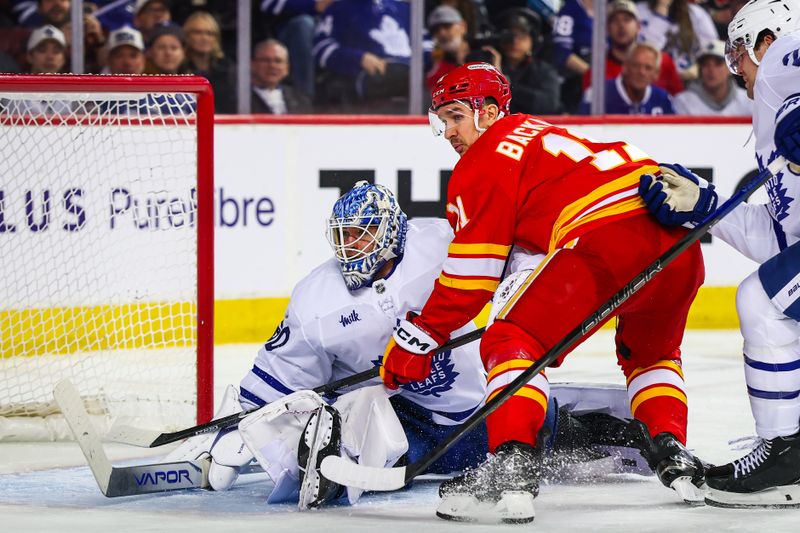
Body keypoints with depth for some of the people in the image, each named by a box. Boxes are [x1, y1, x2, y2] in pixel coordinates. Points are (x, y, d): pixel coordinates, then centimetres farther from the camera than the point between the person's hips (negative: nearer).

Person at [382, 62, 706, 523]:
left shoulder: (486, 159, 8)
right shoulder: (537, 132, 35)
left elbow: (472, 272, 3)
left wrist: (420, 336, 10)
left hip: (608, 236, -9)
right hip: (677, 235, 9)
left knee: (513, 343, 0)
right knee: (651, 351, 33)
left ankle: (513, 466, -17)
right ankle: (673, 454, 17)